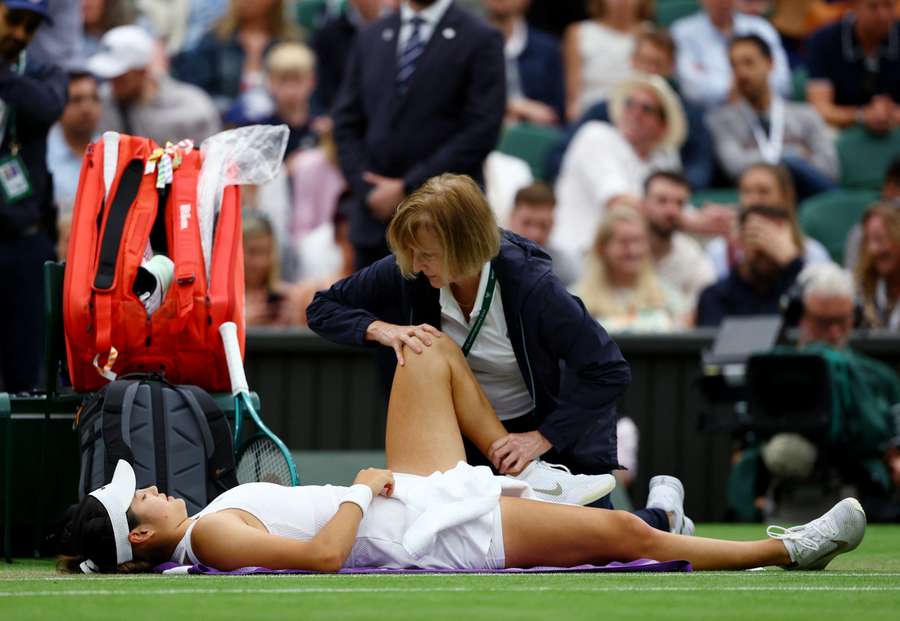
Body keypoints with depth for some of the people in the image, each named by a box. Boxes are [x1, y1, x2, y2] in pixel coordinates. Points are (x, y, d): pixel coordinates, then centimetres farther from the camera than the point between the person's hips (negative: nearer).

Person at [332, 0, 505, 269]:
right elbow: (347, 124, 13)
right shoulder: (370, 38, 15)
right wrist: (367, 189, -3)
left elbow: (481, 132, -9)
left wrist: (408, 188, -10)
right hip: (374, 218, 4)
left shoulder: (480, 40, 0)